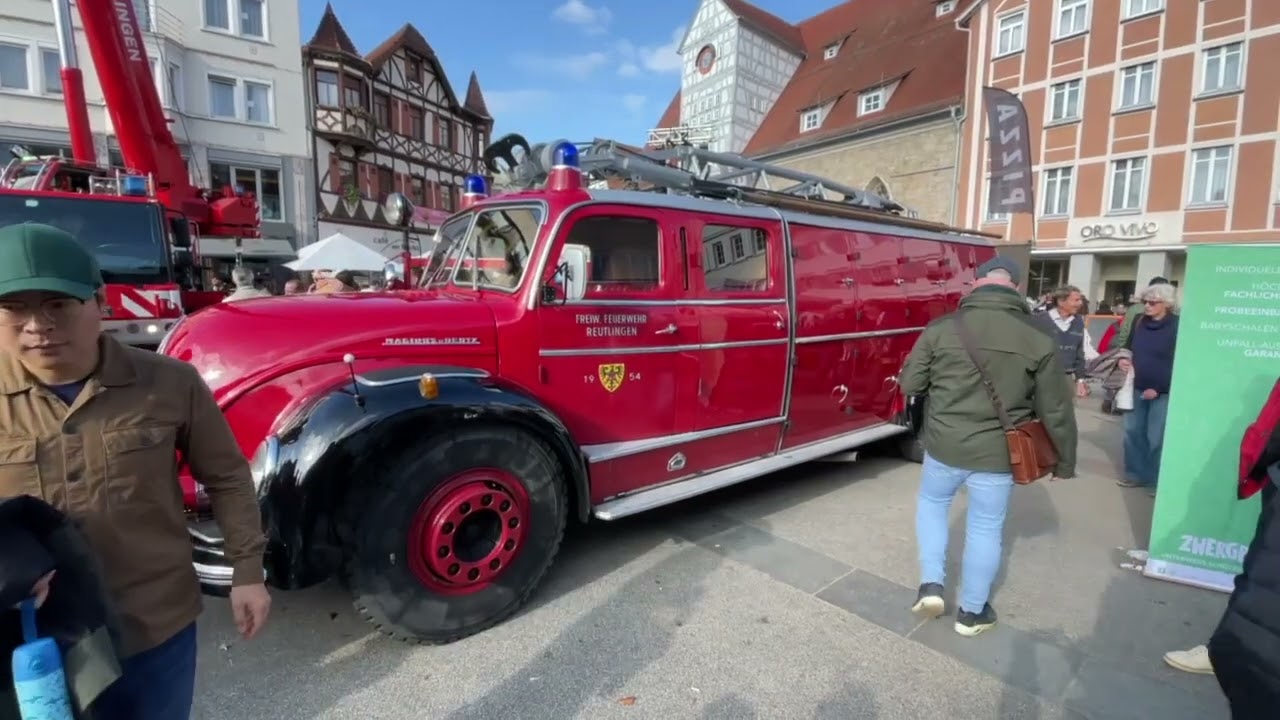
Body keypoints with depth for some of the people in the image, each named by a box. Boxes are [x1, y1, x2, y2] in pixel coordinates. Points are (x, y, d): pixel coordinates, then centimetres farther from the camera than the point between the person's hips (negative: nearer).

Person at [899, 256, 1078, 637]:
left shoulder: (940, 329, -8)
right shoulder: (1039, 339, -6)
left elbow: (909, 384, -2)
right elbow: (1056, 410, -1)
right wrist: (1065, 460, 12)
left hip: (944, 446, 0)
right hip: (997, 453, 0)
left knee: (931, 504, 25)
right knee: (985, 529, 15)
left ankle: (931, 585, 19)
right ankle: (971, 612, 30)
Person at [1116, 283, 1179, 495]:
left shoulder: (1177, 327, -11)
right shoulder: (1139, 323, 5)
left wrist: (1159, 388, -15)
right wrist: (1124, 359, -4)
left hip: (1163, 392, -5)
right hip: (1137, 388, 5)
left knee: (1156, 438, 2)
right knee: (1132, 431, 11)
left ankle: (1156, 481, 16)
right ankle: (1136, 474, 25)